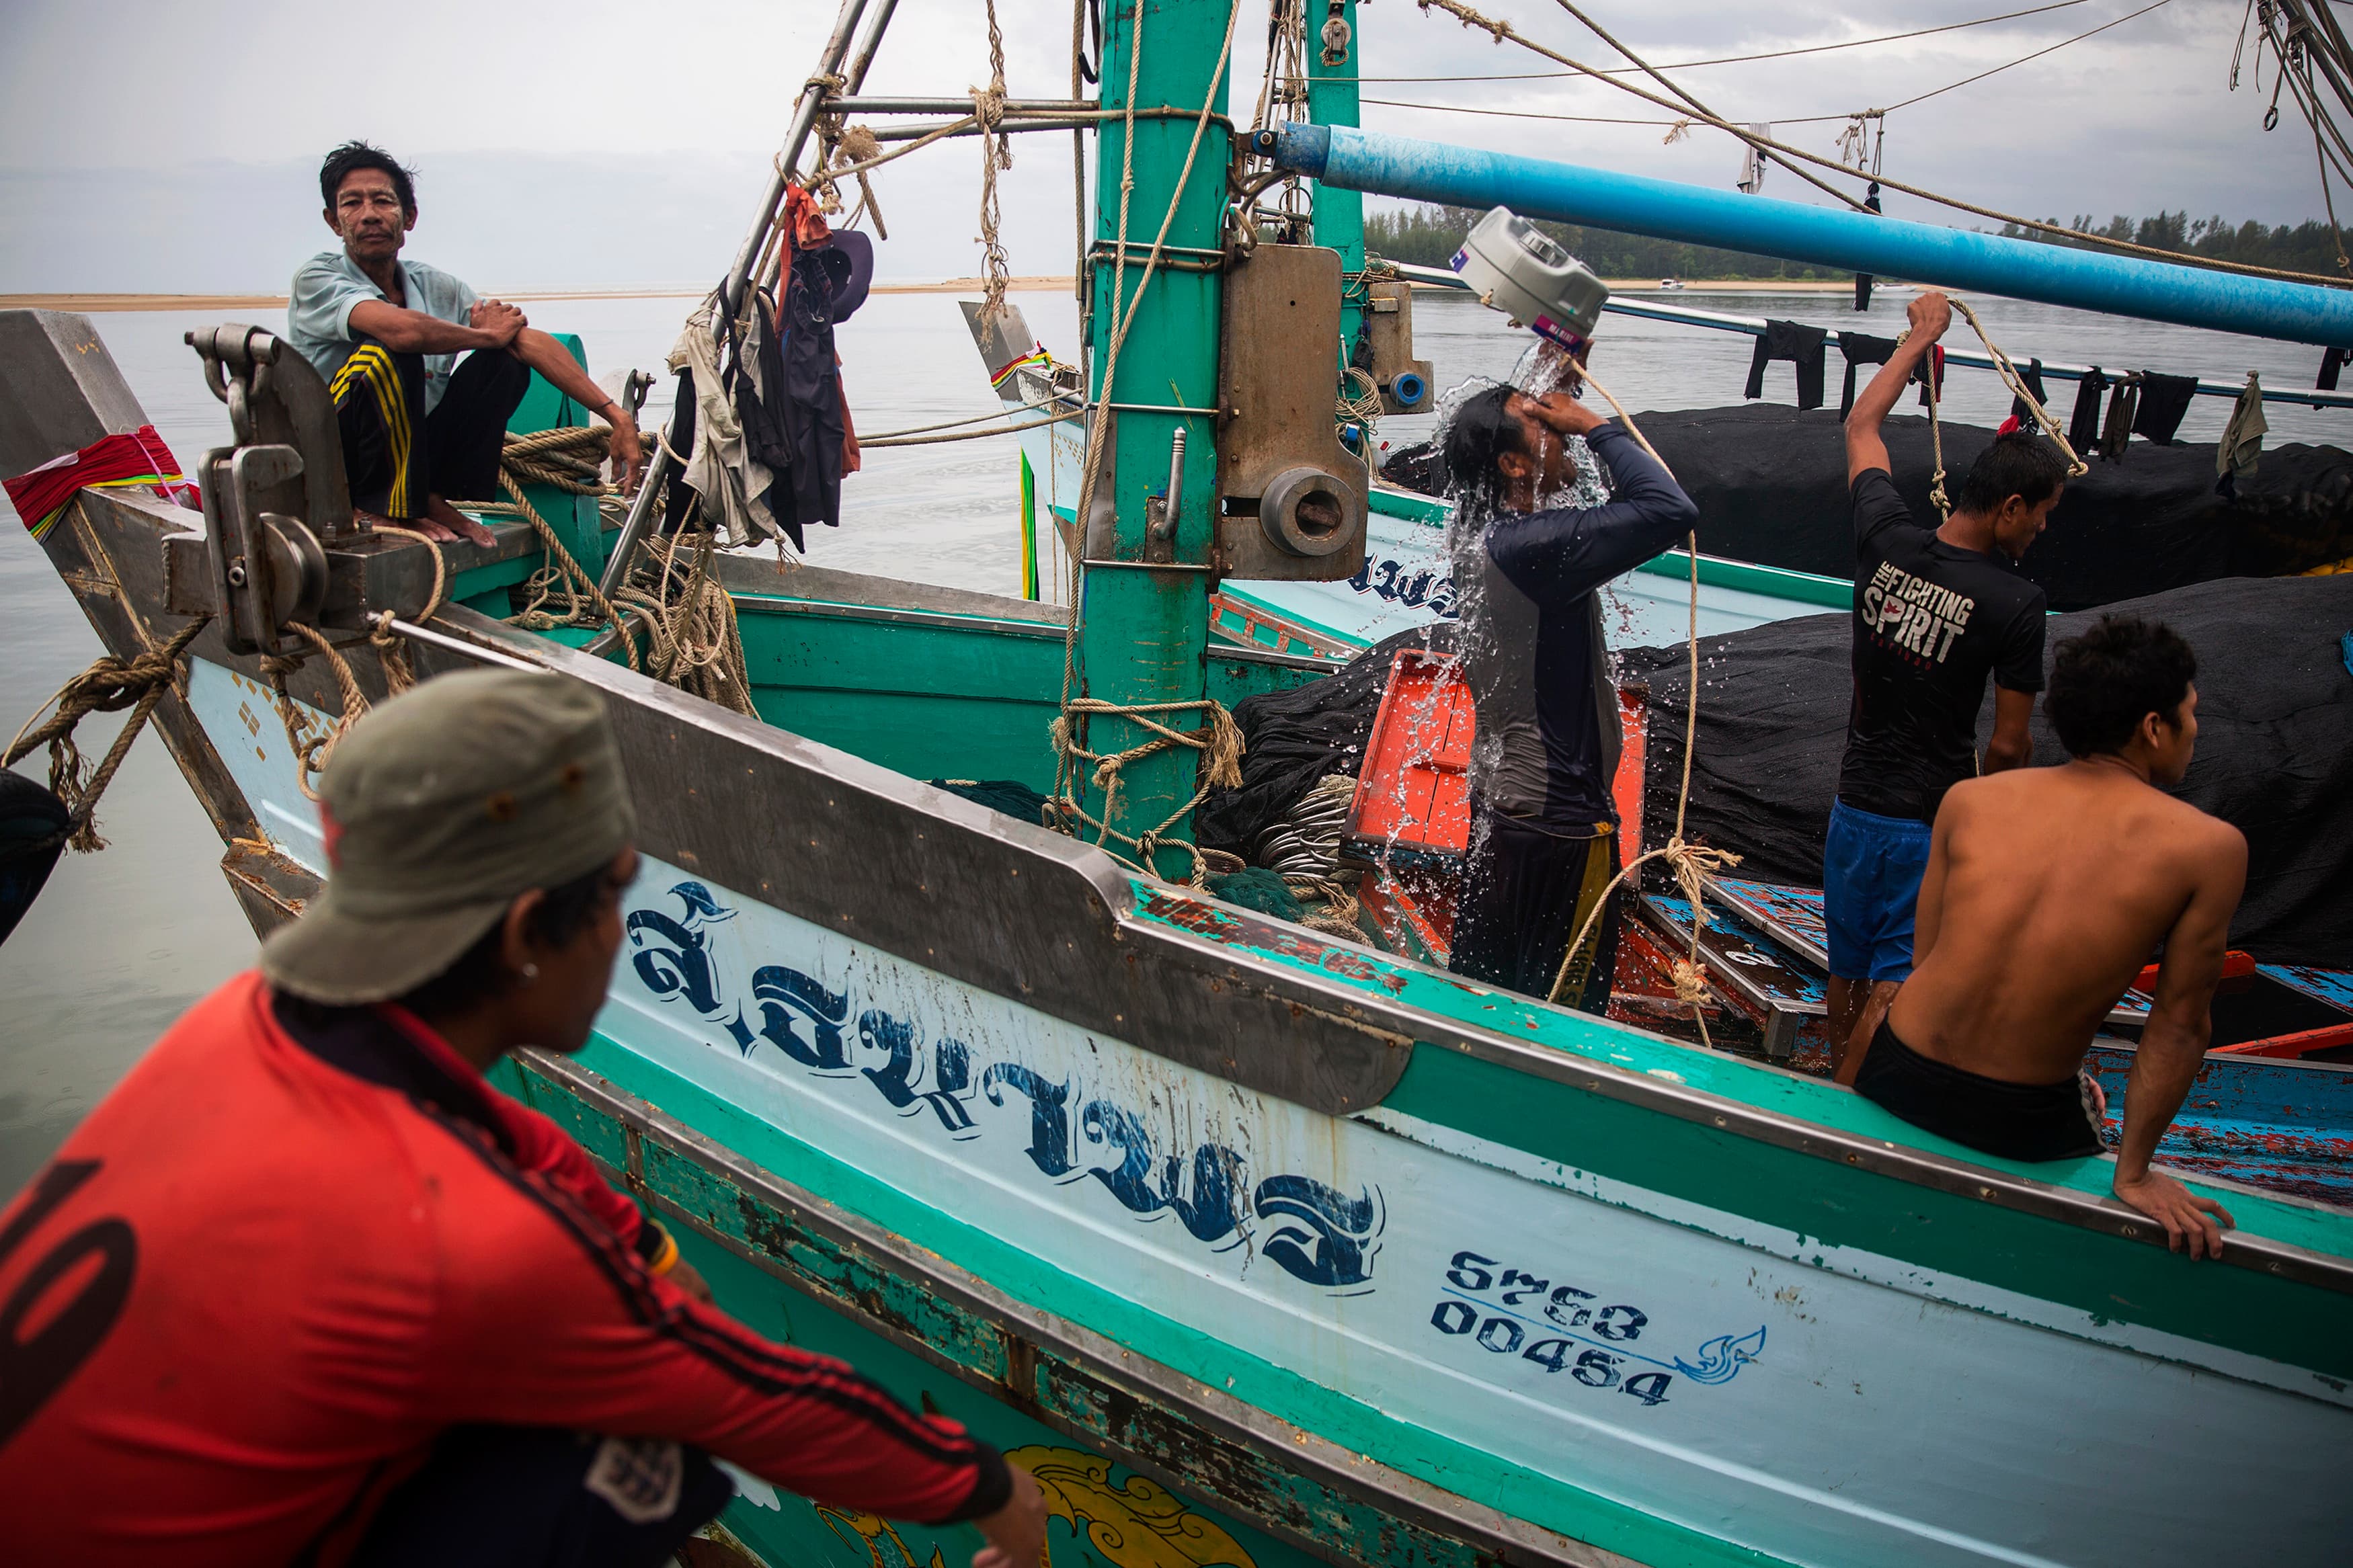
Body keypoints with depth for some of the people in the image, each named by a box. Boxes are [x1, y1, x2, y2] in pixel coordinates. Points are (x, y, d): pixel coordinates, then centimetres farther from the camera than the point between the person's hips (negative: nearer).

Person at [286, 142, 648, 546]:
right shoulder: (317, 279, -11)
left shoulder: (435, 286, 4)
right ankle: (398, 508, -16)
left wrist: (617, 417, -17)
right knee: (386, 352, -30)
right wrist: (487, 334, -13)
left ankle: (441, 497, -9)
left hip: (413, 453, 5)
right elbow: (403, 329, -32)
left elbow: (530, 340, -7)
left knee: (504, 361, -8)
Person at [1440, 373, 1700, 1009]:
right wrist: (1594, 424, -20)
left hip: (1498, 796, 9)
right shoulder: (1535, 545, -25)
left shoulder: (1477, 531, 2)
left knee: (1481, 981, 21)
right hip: (1560, 817, -9)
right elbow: (1671, 510, -32)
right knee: (1566, 1006, 6)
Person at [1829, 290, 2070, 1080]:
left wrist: (1920, 337, 25)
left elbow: (1861, 426, 14)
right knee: (1896, 983, 3)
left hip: (1856, 802, 6)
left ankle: (1834, 1090, 37)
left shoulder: (1887, 539, -5)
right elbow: (2009, 745, -10)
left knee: (1846, 969, 20)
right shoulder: (2015, 602, -17)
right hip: (1934, 821, -6)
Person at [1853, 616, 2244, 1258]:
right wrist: (2133, 1173, 2)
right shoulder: (2210, 848, -11)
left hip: (1898, 1079, 2)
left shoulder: (1968, 800, -4)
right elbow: (2180, 1023, -6)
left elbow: (1925, 958, 2)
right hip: (2020, 1122, -2)